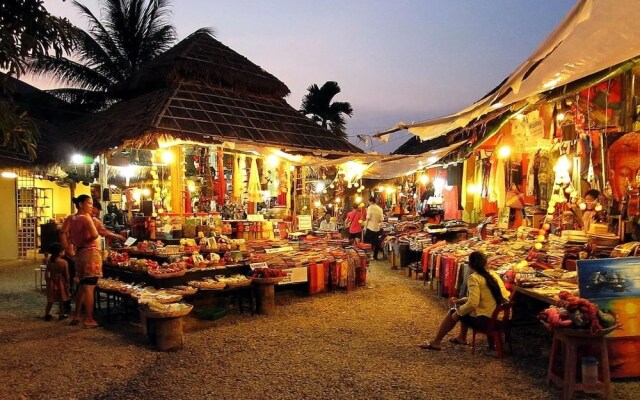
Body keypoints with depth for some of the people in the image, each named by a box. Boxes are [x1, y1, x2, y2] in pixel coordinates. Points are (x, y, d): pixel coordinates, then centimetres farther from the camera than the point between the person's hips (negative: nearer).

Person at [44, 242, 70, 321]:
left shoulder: (49, 261, -5)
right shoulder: (64, 262, -16)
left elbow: (46, 274, 1)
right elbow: (67, 275, -10)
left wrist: (48, 281, 15)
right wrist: (67, 283, 2)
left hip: (51, 283, 3)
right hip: (61, 282, -3)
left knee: (50, 300, 14)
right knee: (61, 300, 10)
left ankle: (47, 314, 19)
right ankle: (61, 314, 17)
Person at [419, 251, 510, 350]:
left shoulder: (474, 277, -14)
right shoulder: (493, 274, 10)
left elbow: (473, 303, -22)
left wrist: (458, 312, -7)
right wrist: (460, 301, 17)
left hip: (485, 319, -7)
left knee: (453, 312, 14)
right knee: (464, 308, 27)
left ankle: (436, 342, 21)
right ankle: (462, 337, 37)